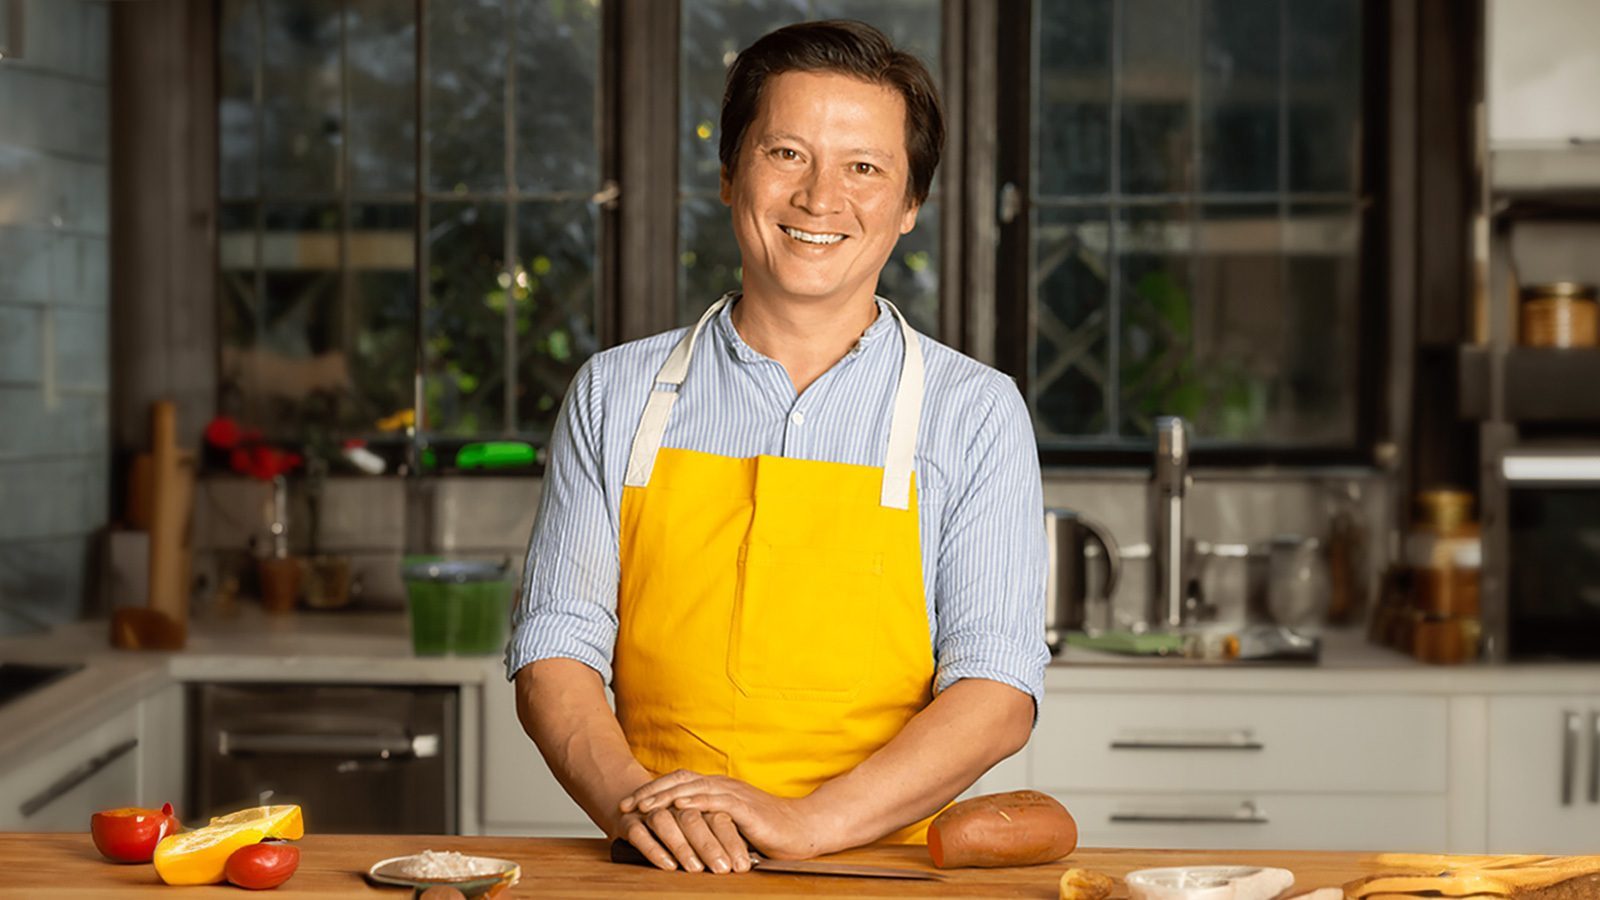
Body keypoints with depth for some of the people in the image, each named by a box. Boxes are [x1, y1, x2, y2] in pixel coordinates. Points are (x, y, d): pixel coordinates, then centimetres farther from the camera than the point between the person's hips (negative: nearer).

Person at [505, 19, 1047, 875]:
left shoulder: (973, 412, 5)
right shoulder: (616, 394, 10)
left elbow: (997, 691, -2)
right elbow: (555, 652, 7)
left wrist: (809, 821, -15)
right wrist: (631, 799, -12)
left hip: (879, 871, -1)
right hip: (660, 873, 1)